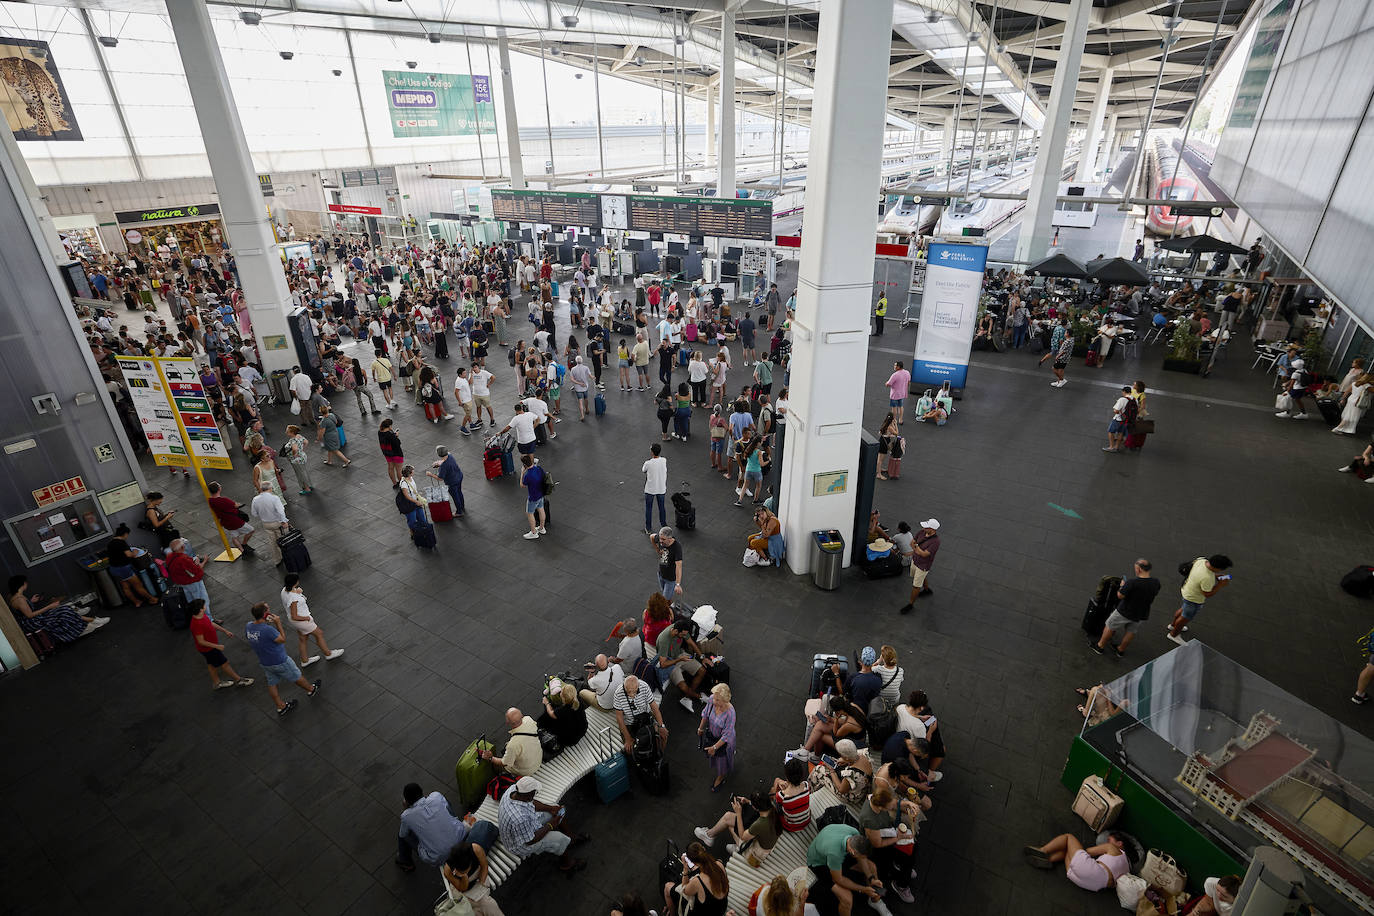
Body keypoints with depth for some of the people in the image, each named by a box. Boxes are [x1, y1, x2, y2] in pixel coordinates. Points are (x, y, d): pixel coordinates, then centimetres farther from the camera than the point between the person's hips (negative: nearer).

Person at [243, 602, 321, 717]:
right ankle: (311, 690, 41)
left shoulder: (248, 627, -14)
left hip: (264, 663, 7)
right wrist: (278, 623, -18)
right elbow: (282, 639, -20)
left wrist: (266, 623, -2)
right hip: (279, 662, -7)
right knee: (296, 677, 18)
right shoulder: (268, 630, -37)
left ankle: (280, 707, 37)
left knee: (272, 683, 22)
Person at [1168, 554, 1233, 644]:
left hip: (1187, 588, 8)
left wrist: (1215, 576, -6)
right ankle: (1173, 635, 41)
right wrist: (1221, 585, -19)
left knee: (1184, 609, 33)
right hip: (1194, 599, -8)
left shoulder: (1201, 559, -20)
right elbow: (1207, 594, -24)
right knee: (1186, 617, 18)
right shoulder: (1207, 578, -41)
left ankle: (1173, 625, 58)